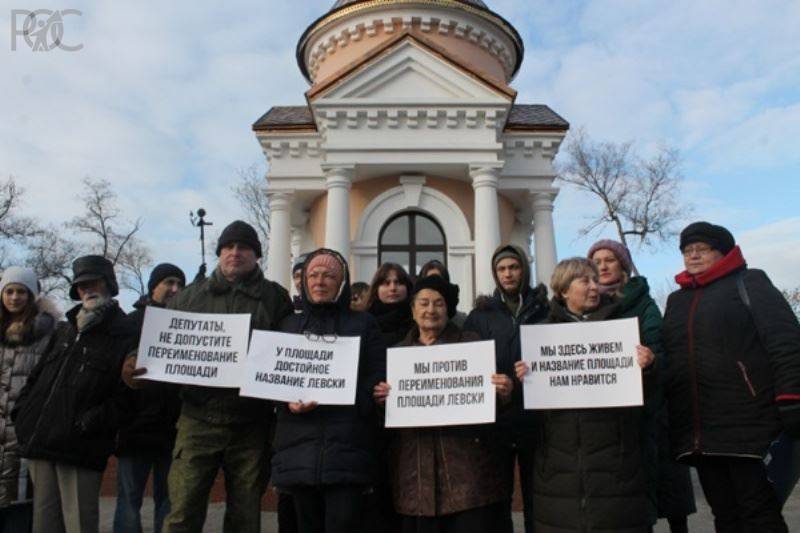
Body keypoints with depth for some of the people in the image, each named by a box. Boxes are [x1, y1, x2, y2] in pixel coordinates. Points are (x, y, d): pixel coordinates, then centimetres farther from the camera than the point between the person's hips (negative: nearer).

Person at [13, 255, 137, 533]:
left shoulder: (124, 338, -4)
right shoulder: (64, 331, 18)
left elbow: (125, 397, -11)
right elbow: (37, 376, 21)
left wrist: (88, 424, -18)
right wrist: (22, 412, 9)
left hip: (80, 448, -6)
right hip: (40, 440, 6)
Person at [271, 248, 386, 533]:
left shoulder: (363, 324, 10)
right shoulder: (289, 325, 17)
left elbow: (378, 379, 1)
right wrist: (289, 400, -12)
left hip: (347, 447, -2)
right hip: (300, 447, 3)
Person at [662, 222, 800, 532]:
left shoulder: (749, 283, 4)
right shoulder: (676, 300, 19)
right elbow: (666, 357, 20)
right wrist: (669, 419, 15)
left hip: (748, 425, -5)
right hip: (698, 433, 5)